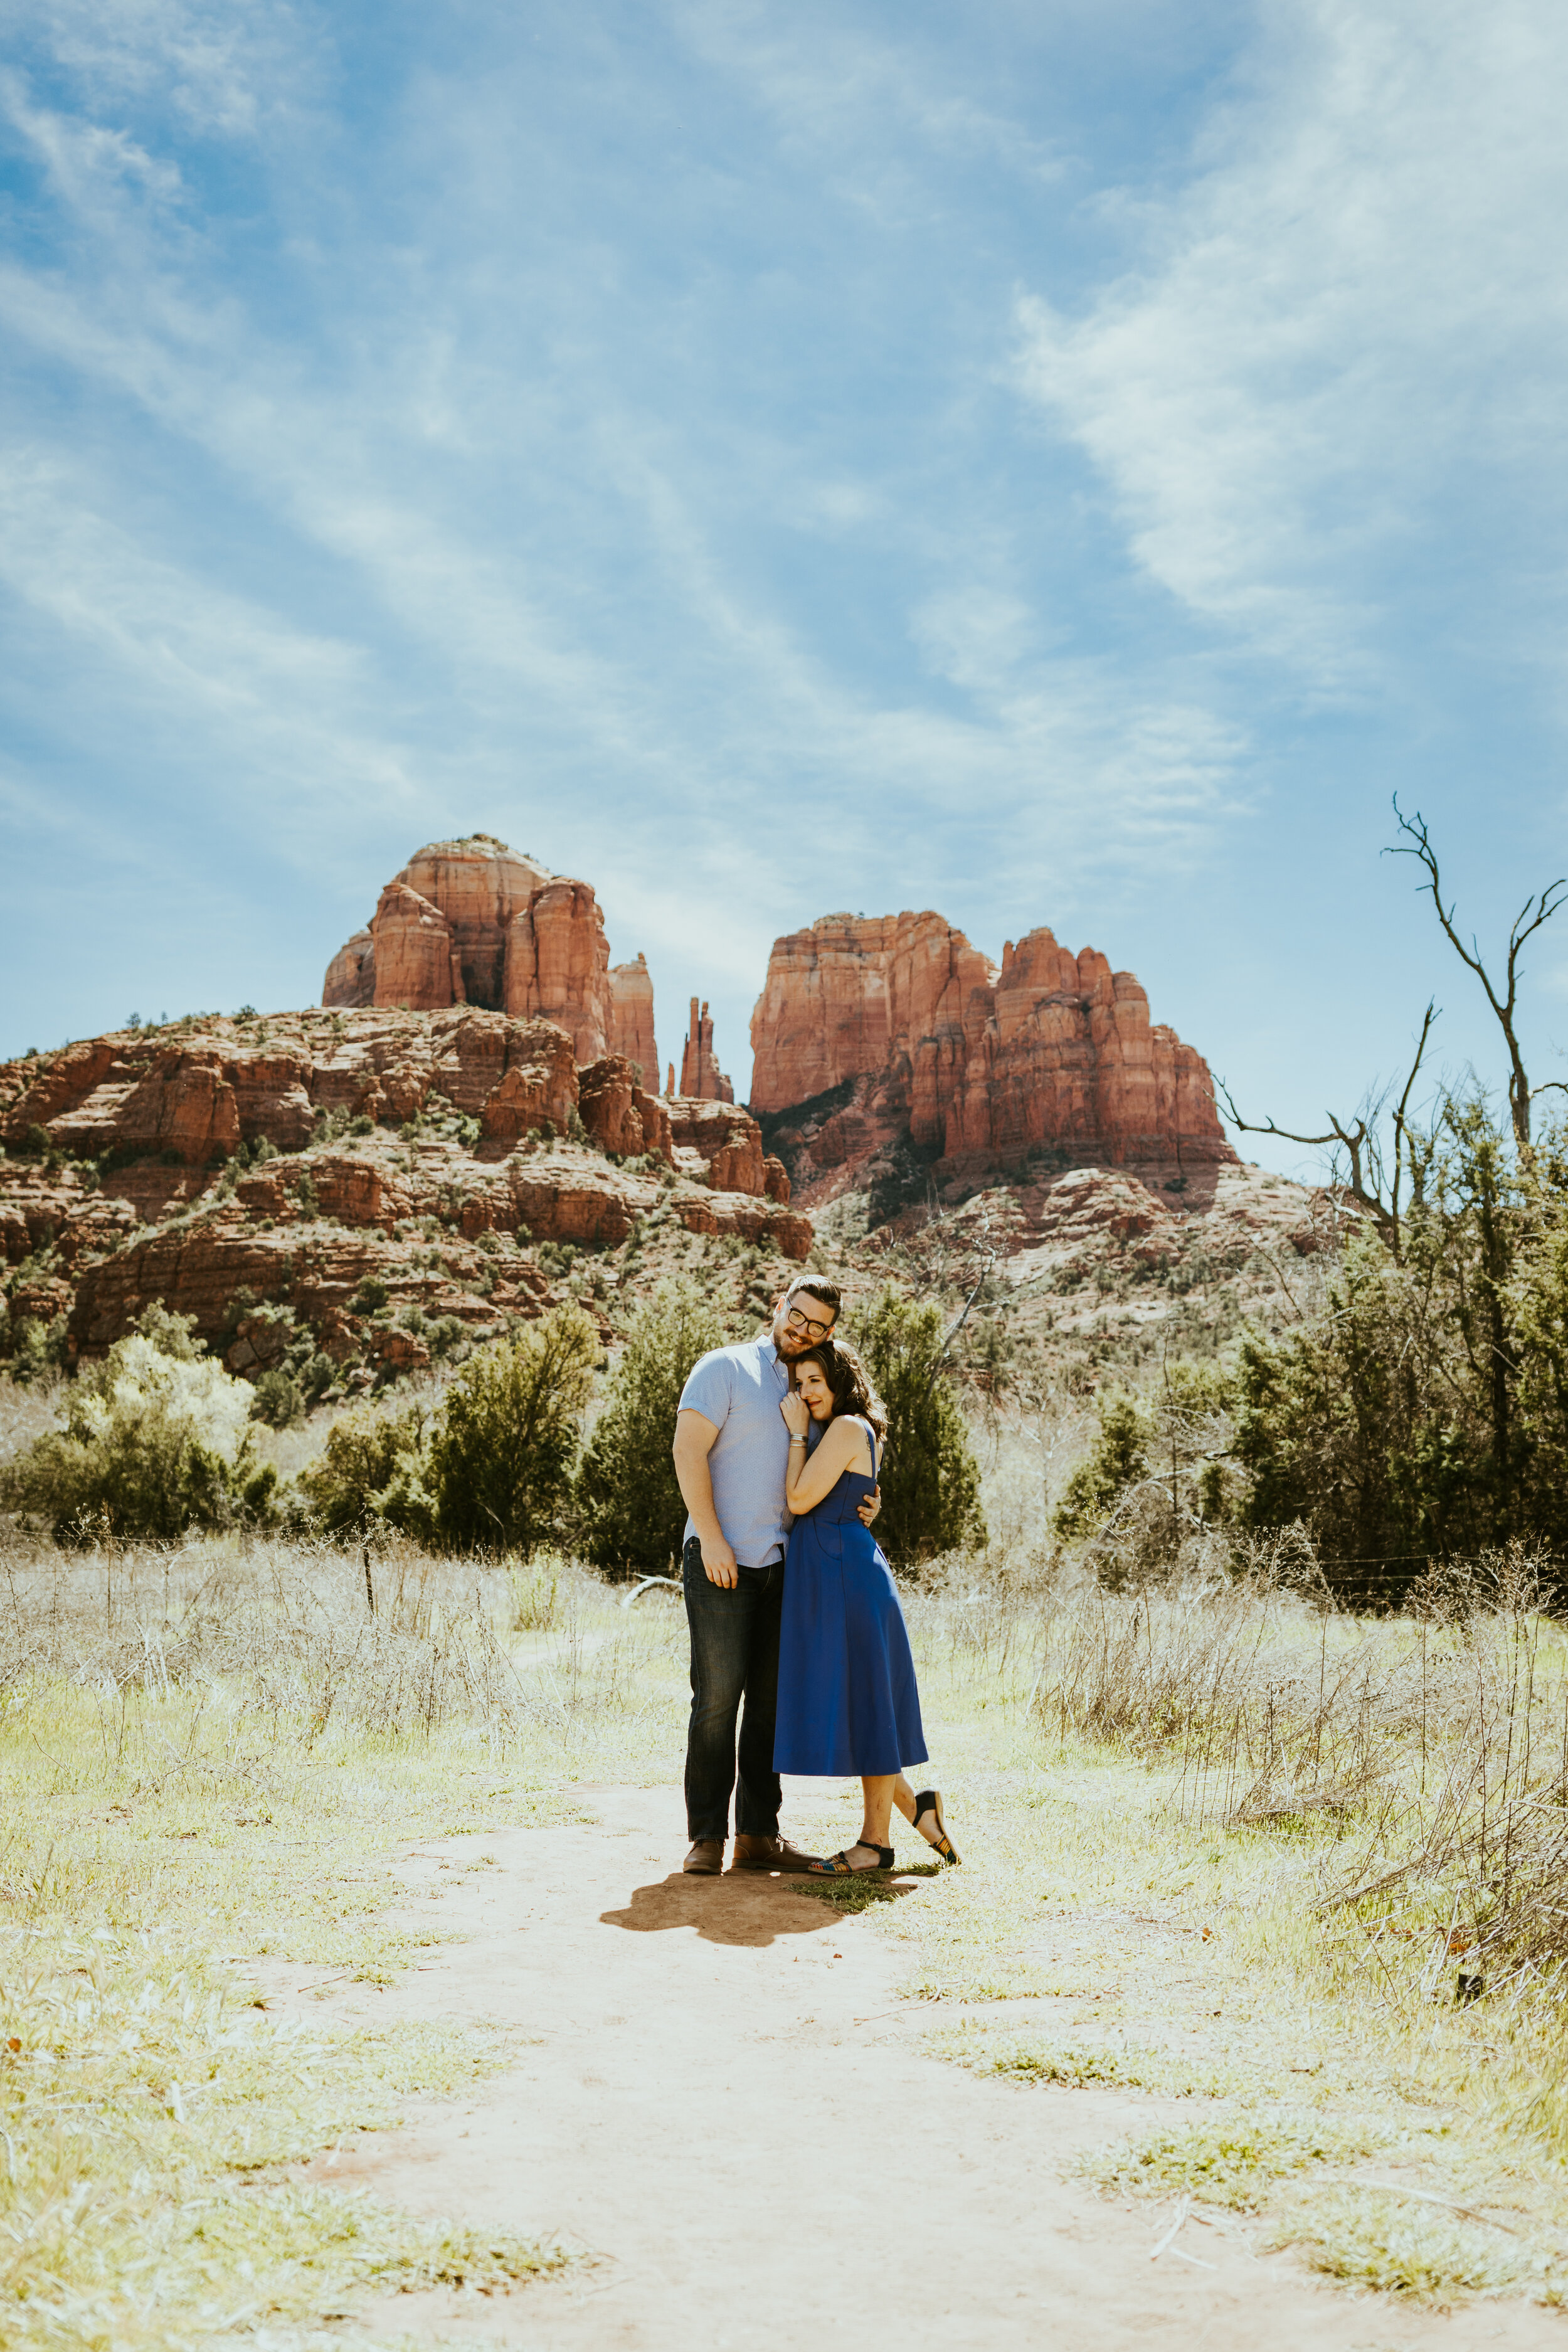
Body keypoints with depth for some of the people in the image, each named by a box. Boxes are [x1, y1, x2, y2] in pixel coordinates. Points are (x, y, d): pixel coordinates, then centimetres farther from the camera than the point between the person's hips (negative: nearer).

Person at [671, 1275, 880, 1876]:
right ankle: (706, 1837, 1)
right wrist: (712, 1538, -17)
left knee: (772, 1698, 6)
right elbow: (689, 1450, -11)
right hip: (721, 1560, -6)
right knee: (718, 1694, -7)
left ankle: (758, 1836, 13)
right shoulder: (725, 1368, -2)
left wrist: (860, 1506, 5)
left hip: (783, 1562, 6)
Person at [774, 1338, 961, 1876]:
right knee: (845, 1707, 13)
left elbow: (800, 1499, -14)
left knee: (862, 1705, -1)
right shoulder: (858, 1432, 17)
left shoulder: (846, 1428, -12)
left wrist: (797, 1433, -7)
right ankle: (915, 1806, 22)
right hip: (825, 1577, 10)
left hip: (845, 1575, -10)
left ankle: (875, 1841, 7)